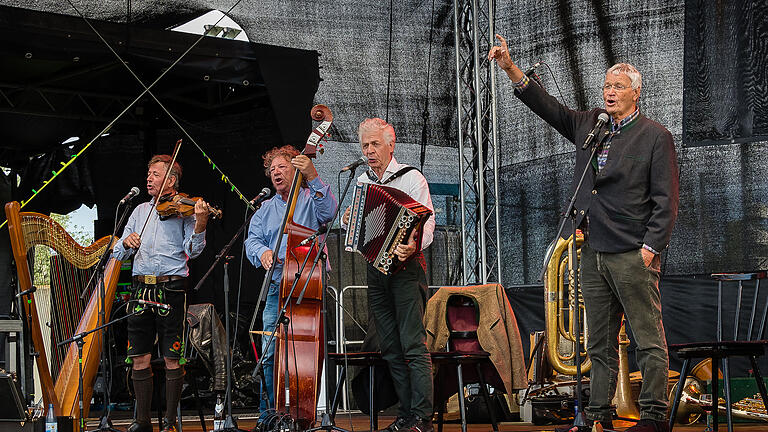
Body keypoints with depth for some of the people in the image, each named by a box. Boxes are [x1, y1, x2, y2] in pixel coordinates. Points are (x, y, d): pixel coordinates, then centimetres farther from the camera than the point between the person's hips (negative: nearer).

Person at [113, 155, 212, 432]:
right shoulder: (140, 211, 18)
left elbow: (193, 251, -9)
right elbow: (118, 254, 15)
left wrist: (200, 224, -27)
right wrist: (126, 243, -8)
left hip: (171, 289, -4)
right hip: (140, 289, 4)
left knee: (173, 360, -2)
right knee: (139, 359, 5)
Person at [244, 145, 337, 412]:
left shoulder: (311, 199, 9)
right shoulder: (266, 209, 22)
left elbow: (329, 211, -14)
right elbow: (252, 240, 11)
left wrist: (313, 177, -24)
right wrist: (262, 251, -13)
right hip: (276, 289, 4)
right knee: (270, 354, -2)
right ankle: (269, 411, 6)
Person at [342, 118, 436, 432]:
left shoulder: (411, 178, -3)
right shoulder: (362, 182, 15)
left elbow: (428, 223, -11)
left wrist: (414, 246, -30)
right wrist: (348, 221, 3)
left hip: (405, 267, -7)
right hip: (375, 269, 7)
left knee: (413, 344, -10)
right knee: (390, 348, 7)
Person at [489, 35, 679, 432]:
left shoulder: (655, 137, -2)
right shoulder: (590, 125, 14)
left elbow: (665, 201, -5)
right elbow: (547, 107, 15)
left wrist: (649, 248, -12)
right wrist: (510, 68, 4)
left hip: (632, 254, -6)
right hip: (593, 253, 6)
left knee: (649, 339, -3)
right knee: (599, 343, 11)